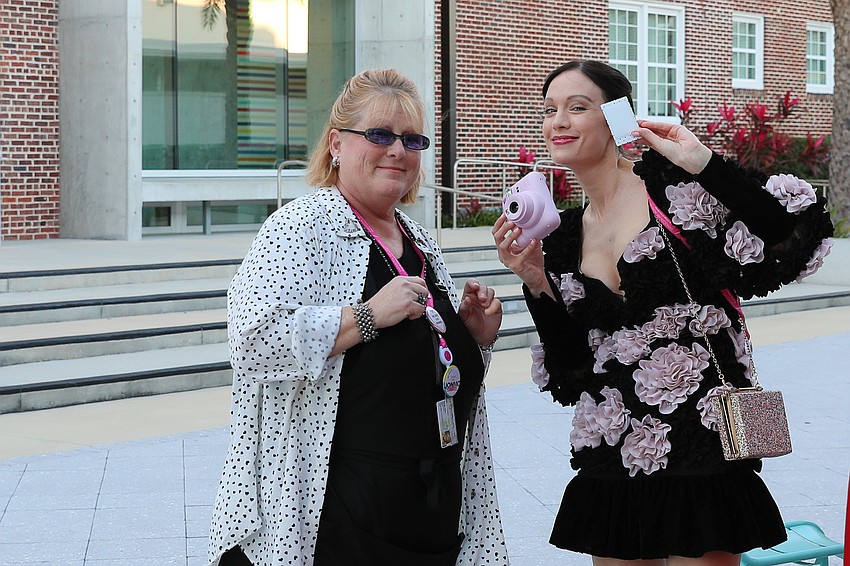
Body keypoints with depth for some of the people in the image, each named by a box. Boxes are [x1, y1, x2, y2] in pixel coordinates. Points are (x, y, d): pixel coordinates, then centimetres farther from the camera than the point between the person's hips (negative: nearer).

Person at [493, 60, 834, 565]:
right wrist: (536, 283, -2)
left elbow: (802, 231, -17)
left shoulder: (673, 187, -6)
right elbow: (570, 372, 9)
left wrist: (702, 163, -21)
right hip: (611, 463, 6)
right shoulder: (565, 238, 11)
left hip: (700, 460, -6)